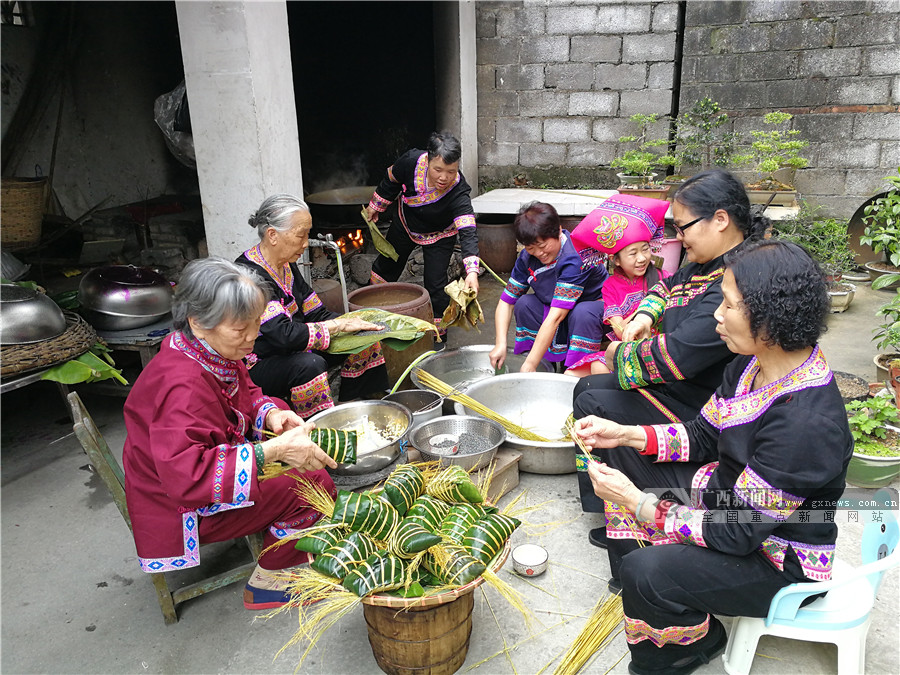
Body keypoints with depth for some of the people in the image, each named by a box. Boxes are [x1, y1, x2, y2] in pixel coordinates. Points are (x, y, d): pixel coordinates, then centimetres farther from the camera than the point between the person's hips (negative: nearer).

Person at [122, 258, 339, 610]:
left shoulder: (217, 353, -4)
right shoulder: (183, 386, -34)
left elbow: (244, 395, 14)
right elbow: (185, 475, -40)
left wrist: (270, 413, -9)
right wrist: (272, 450, -42)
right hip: (182, 508, -9)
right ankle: (267, 585, 4)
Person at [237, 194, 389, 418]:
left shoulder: (287, 266, 4)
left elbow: (317, 313, 6)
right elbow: (283, 334, -34)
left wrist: (353, 323, -11)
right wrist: (339, 325, -26)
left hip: (292, 352, 9)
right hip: (256, 367, -9)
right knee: (309, 365, -37)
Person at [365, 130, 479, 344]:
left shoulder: (458, 192, -41)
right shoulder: (411, 161, -34)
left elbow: (468, 232, -51)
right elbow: (391, 179, -10)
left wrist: (472, 272, -64)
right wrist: (376, 206, 4)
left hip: (439, 236, -3)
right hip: (406, 223, 4)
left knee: (435, 284, -9)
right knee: (385, 267, 19)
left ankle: (438, 332, 17)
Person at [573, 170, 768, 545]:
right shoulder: (708, 265, 3)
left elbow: (676, 355, -34)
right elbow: (668, 286, 23)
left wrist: (620, 354, -16)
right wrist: (644, 315, 1)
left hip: (697, 410, -11)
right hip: (680, 386, 11)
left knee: (592, 405, -12)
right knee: (587, 386, 13)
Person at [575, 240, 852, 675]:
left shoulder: (807, 423, -35)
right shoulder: (755, 362, -8)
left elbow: (737, 533, -30)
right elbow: (703, 435, 5)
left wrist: (636, 502, -25)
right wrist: (623, 434, -7)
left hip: (777, 558, -9)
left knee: (646, 574, -29)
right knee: (625, 455, 8)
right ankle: (630, 580, 23)